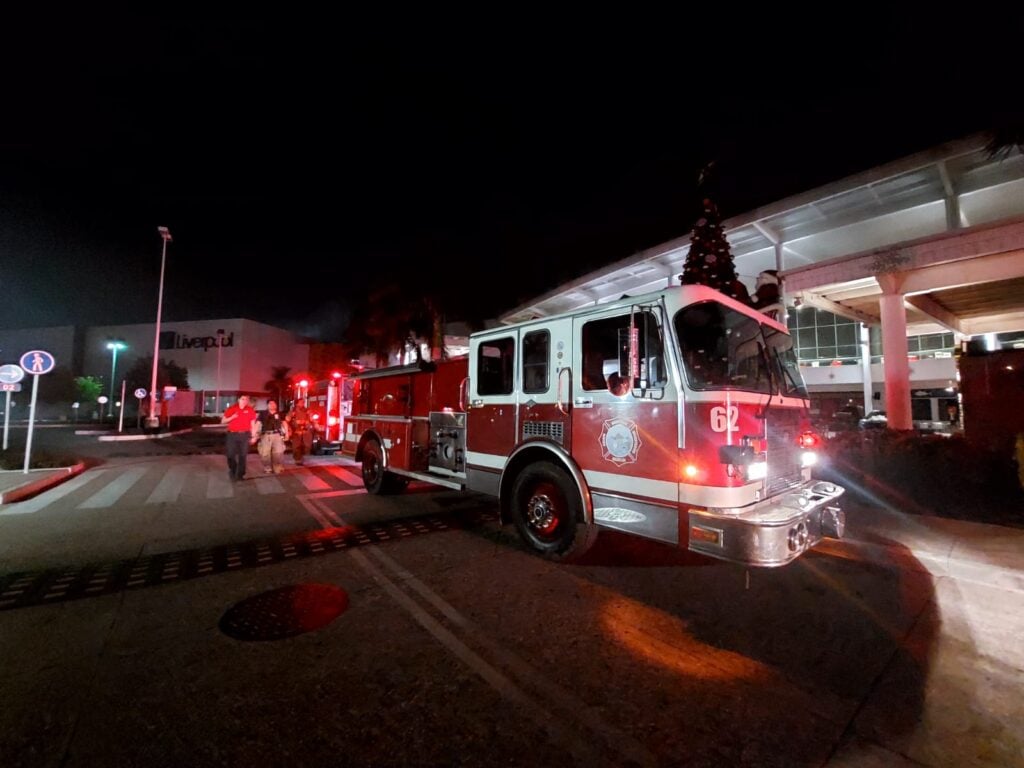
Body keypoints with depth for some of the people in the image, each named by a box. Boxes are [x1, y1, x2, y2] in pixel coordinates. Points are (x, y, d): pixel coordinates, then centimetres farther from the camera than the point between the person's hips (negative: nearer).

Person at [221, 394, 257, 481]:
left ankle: (240, 474, 11)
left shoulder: (250, 410, 3)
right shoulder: (231, 408, 3)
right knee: (230, 455, 2)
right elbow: (223, 421, 8)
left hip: (245, 435, 0)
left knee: (242, 456, 2)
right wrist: (232, 417, -12)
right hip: (232, 435, 0)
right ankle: (232, 471, 28)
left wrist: (253, 437, 2)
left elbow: (253, 424, 6)